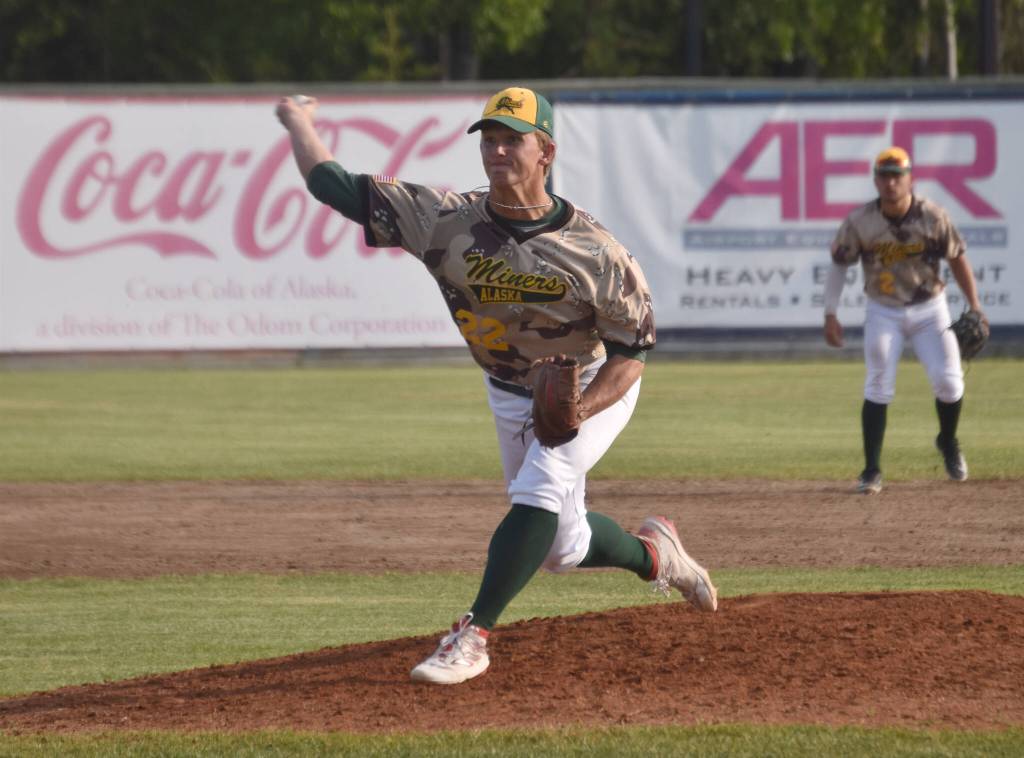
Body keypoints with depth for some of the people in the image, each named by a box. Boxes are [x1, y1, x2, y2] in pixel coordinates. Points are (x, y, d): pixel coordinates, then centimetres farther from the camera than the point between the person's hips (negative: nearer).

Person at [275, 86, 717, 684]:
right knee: (560, 547, 9)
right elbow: (331, 183, -17)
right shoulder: (446, 219, -21)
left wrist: (578, 411, -33)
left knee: (540, 489, -28)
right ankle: (653, 555, 41)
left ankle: (474, 636, -27)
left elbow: (634, 349, -19)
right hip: (510, 394, 4)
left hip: (595, 387, -4)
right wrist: (298, 120, -4)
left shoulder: (593, 252, -28)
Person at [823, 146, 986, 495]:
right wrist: (830, 315, -11)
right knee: (878, 388, -9)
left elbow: (957, 258, -4)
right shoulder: (860, 222, -14)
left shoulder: (932, 217, -14)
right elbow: (838, 265, -4)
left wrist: (974, 305, -9)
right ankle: (872, 471, -2)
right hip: (883, 312, 0)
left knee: (948, 381, -6)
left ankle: (948, 443, 26)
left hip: (929, 309, 0)